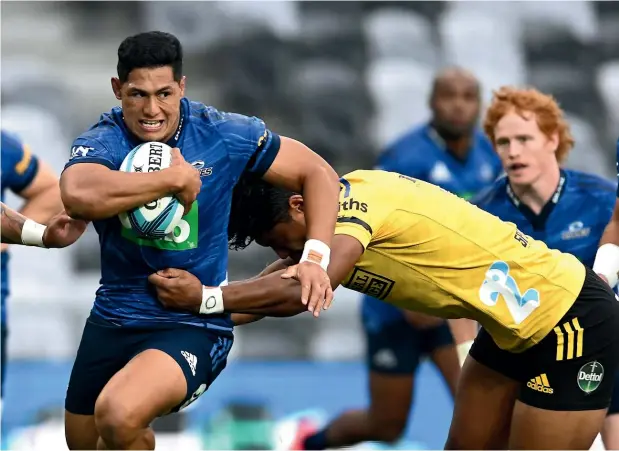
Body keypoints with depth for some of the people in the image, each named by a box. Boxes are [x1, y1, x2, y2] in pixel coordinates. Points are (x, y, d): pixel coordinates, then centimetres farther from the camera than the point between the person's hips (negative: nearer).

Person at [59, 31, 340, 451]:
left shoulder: (225, 136, -10)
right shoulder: (103, 141, -12)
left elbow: (318, 173, 0)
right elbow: (78, 195, -36)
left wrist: (316, 258, -13)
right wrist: (176, 178, -29)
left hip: (193, 325, -3)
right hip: (112, 318, 3)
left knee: (117, 416, -31)